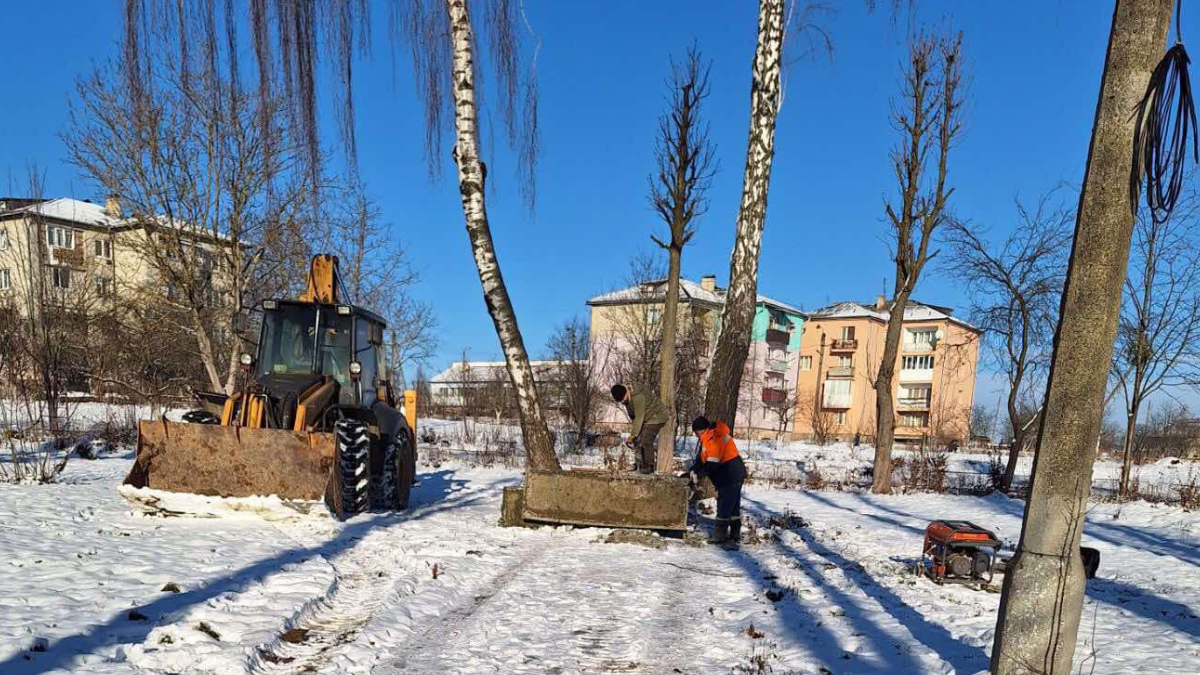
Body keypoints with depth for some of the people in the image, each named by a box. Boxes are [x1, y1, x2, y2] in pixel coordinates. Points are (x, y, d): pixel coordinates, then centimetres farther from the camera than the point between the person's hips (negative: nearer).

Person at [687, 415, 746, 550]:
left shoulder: (713, 439, -20)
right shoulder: (709, 438, 13)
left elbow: (712, 464, -23)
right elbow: (701, 459, 17)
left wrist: (698, 474, -11)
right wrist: (692, 471, 6)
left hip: (730, 477, -11)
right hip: (735, 475, 11)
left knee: (724, 508, -2)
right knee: (734, 508, 12)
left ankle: (720, 536, 7)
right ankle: (735, 538, 17)